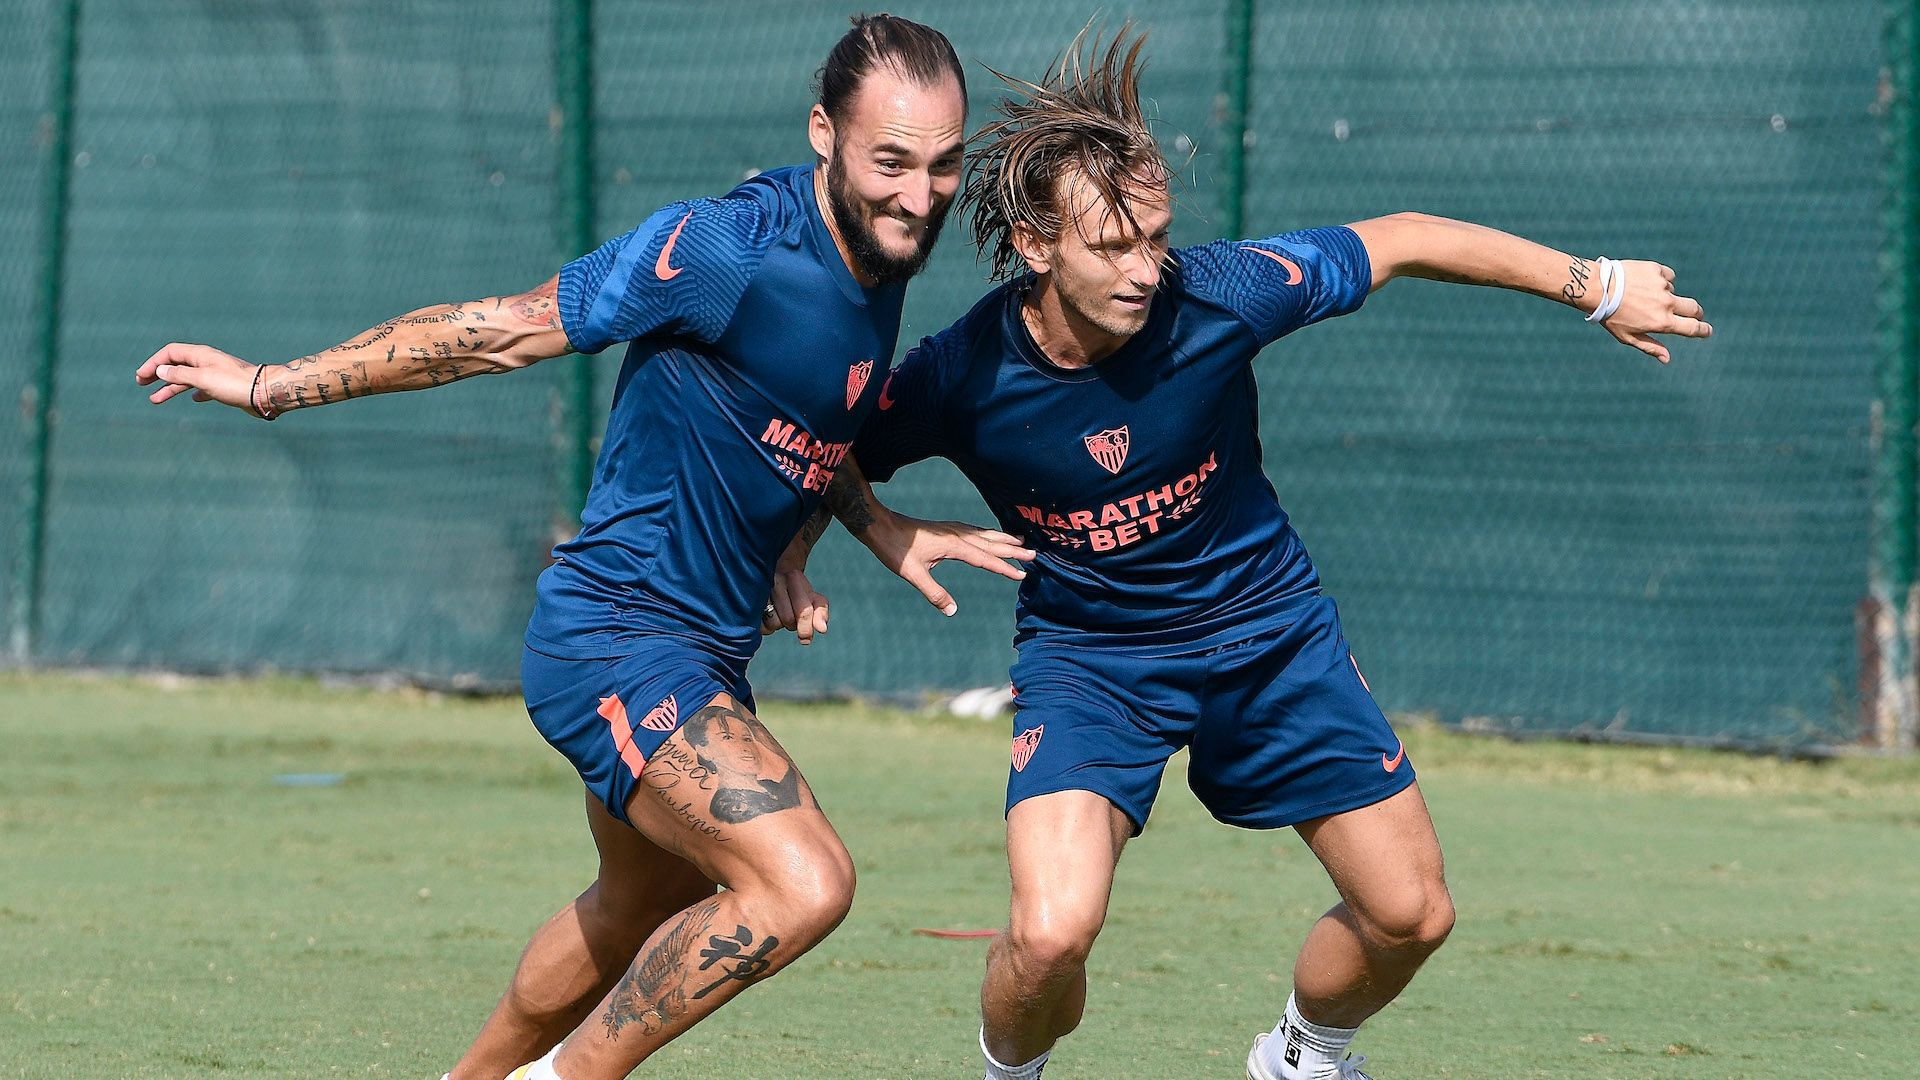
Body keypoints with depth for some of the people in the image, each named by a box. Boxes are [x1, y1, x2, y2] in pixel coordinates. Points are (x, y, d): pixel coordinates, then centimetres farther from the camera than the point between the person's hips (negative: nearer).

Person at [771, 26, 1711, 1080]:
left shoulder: (1216, 297, -24)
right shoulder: (960, 379, -24)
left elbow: (1402, 240, -9)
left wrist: (1597, 287, -3)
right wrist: (880, 528, -24)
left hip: (1271, 631, 2)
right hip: (1089, 653, -2)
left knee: (1412, 915, 5)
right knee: (1051, 933, -26)